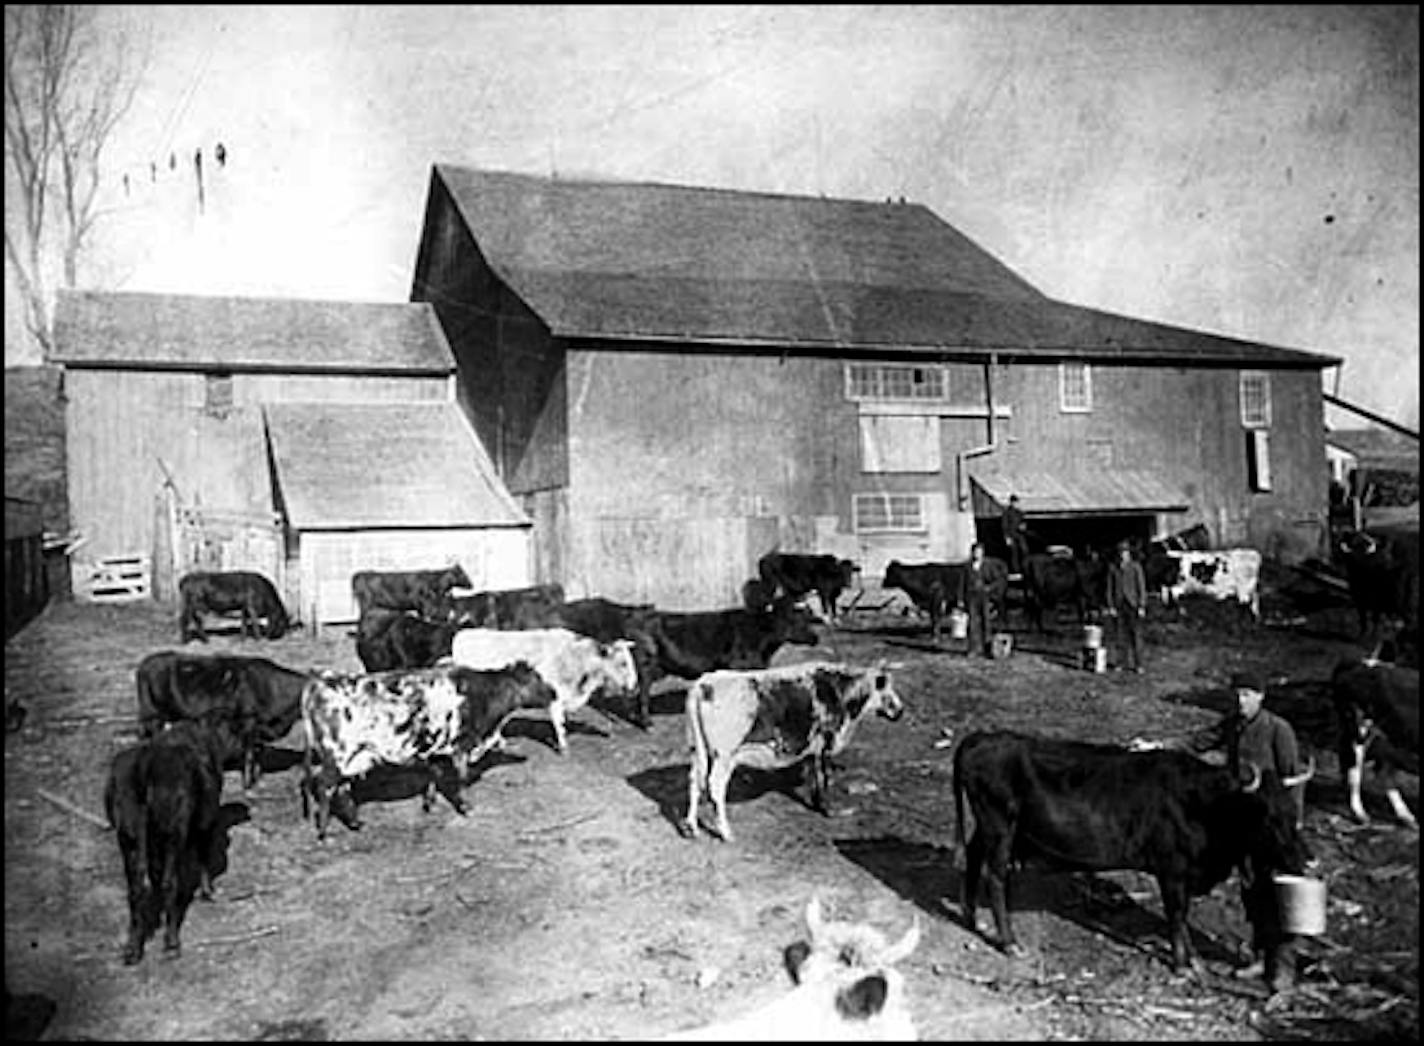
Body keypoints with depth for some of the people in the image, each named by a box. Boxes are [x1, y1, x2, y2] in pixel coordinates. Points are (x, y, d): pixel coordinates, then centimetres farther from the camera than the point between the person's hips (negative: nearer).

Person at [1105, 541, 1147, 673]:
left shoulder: (1136, 567, -2)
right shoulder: (1113, 568, 7)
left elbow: (1142, 587, -3)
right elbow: (1110, 589, 8)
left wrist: (1142, 607, -8)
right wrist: (1111, 607, 1)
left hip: (1132, 604, -3)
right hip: (1119, 605, 3)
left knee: (1135, 634, -6)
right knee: (1122, 635, 2)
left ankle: (1138, 665, -1)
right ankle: (1127, 663, 8)